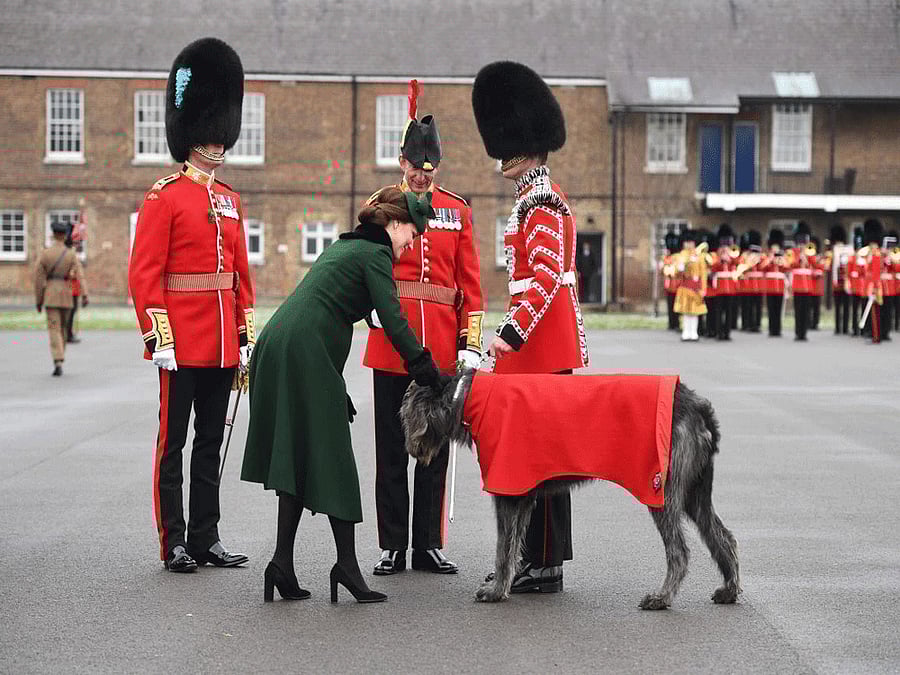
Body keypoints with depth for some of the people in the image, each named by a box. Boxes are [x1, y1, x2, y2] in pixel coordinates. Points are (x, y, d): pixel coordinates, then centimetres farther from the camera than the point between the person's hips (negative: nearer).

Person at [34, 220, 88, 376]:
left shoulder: (44, 254, -3)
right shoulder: (71, 254, 0)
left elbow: (38, 278, -1)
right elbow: (80, 275, -12)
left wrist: (38, 300, 8)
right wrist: (85, 295, -17)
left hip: (50, 295, -2)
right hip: (66, 295, 2)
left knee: (54, 329, -7)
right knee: (62, 328, 18)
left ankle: (58, 363, -22)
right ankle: (59, 359, 28)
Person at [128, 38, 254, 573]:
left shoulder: (231, 201, 13)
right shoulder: (165, 197, -6)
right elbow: (144, 273, -10)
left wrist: (247, 333, 11)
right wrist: (159, 337, -16)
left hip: (223, 344, 6)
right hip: (182, 342, -6)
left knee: (212, 442, 11)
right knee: (173, 443, 1)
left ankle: (207, 539, 17)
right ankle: (174, 543, 7)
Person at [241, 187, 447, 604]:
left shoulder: (343, 246, 26)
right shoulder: (375, 253, -2)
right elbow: (393, 321, -10)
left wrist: (336, 387, 27)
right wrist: (429, 373, -7)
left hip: (276, 349, 9)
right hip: (306, 355, -9)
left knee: (295, 459, 9)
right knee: (329, 459, -4)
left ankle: (282, 563, 7)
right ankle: (346, 564, -2)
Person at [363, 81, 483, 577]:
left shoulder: (458, 210, 7)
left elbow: (470, 281, 7)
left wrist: (470, 342, 1)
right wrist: (373, 306, -19)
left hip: (442, 347, 2)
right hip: (392, 344, -2)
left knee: (435, 448, 7)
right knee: (391, 448, 4)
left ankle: (428, 545, 15)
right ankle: (393, 546, 11)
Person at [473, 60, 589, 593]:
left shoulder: (540, 203, -14)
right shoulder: (548, 198, 18)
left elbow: (546, 276, -23)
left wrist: (513, 331, -29)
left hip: (540, 342, -10)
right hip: (555, 341, 10)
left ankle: (545, 566, -3)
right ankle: (541, 558, 18)